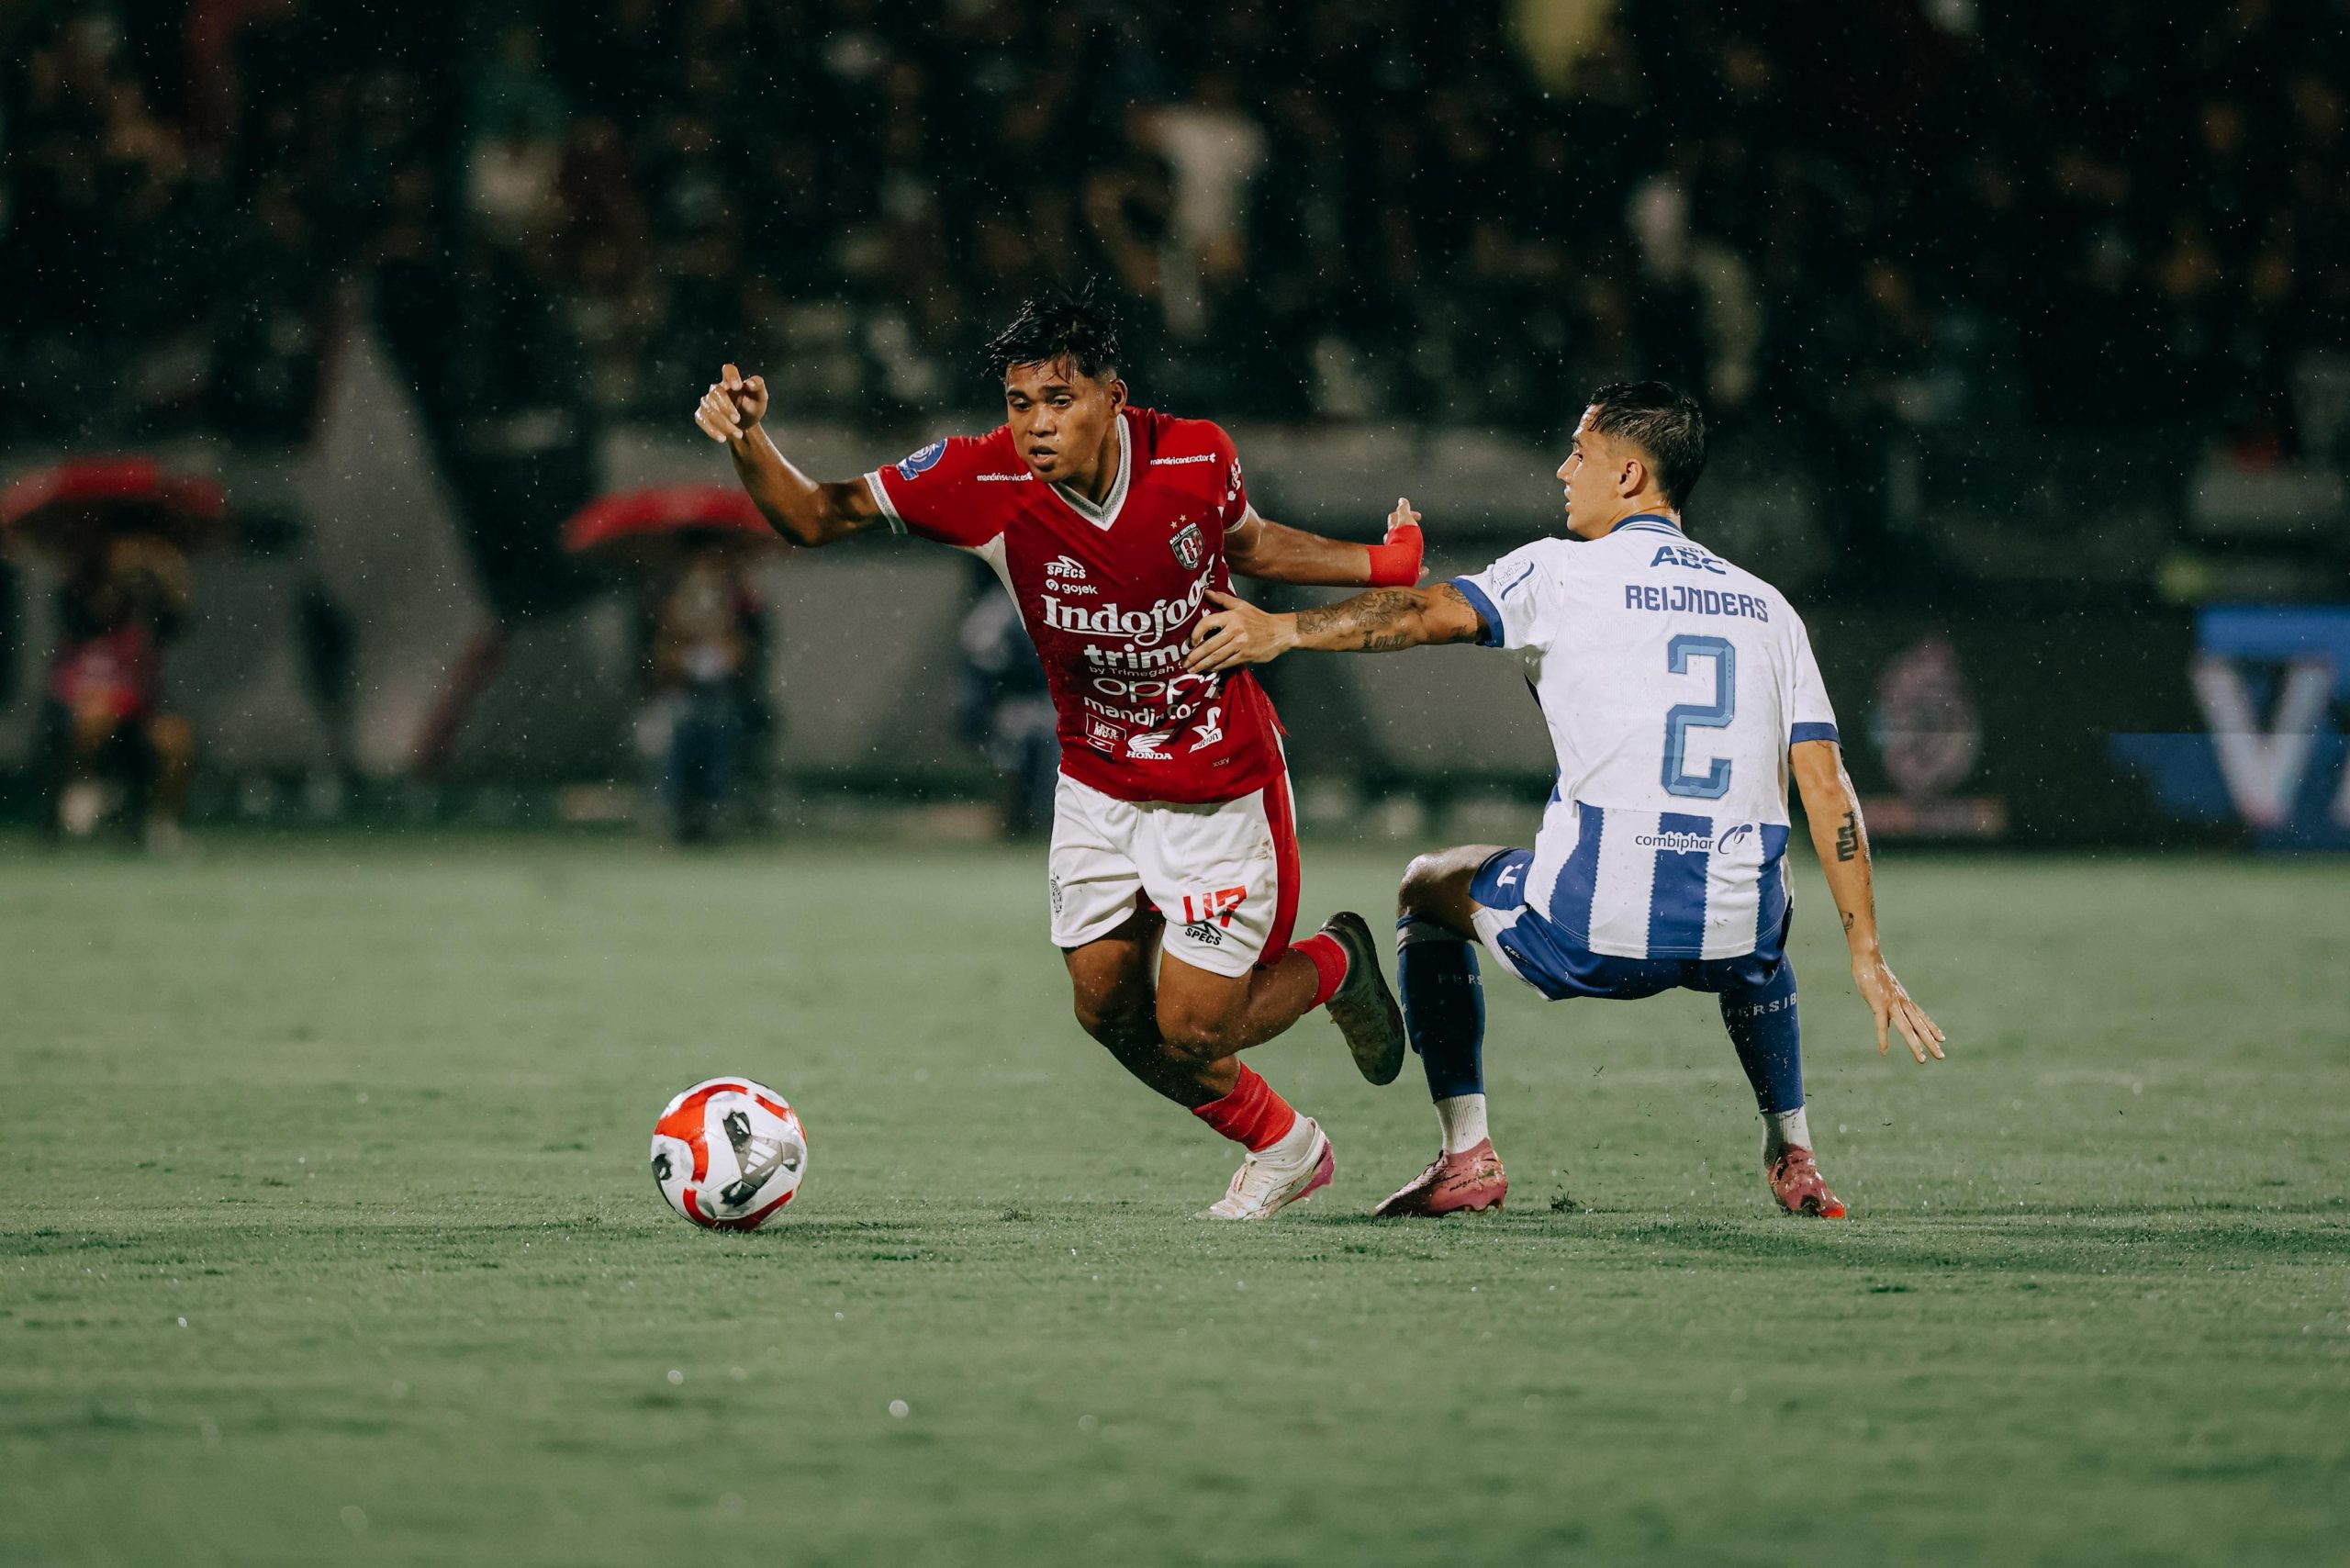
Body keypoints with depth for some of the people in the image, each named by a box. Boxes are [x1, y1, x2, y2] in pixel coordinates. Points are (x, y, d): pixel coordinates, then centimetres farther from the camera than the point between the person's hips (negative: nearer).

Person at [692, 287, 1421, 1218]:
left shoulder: (1195, 458, -20)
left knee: (1187, 1036, -5)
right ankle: (1281, 1148, 33)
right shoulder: (982, 481, -22)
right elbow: (817, 517, -16)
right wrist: (747, 443, -35)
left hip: (1220, 782, -3)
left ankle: (1332, 964, 28)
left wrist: (1380, 566, -6)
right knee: (1109, 1012, 7)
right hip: (1097, 783, 3)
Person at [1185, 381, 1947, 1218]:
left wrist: (1279, 631, -12)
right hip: (1732, 941, 4)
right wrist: (1867, 956, 11)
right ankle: (1794, 1162, 33)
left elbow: (1432, 613, -14)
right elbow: (1827, 790, 8)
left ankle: (1467, 1156, 17)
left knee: (1428, 888, 26)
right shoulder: (1767, 607, 13)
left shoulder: (1564, 571, 2)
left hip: (1594, 930, -4)